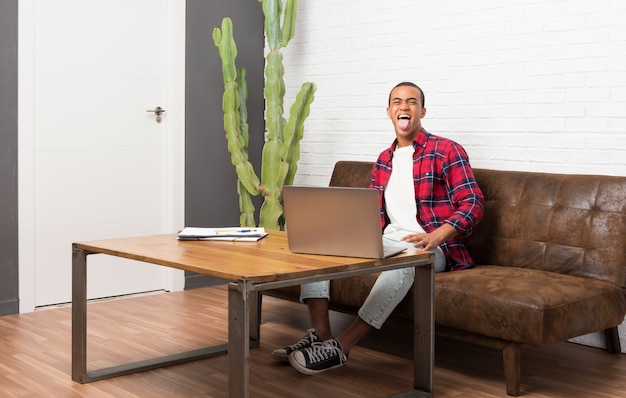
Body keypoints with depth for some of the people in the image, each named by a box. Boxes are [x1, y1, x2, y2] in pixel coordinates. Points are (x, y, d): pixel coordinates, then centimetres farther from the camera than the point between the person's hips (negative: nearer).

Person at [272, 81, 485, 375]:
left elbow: (473, 203, -9)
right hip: (387, 242, 7)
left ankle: (341, 347, -36)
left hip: (430, 248, -6)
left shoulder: (446, 151, -2)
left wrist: (436, 236, -25)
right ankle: (320, 335, -21)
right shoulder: (383, 160, 19)